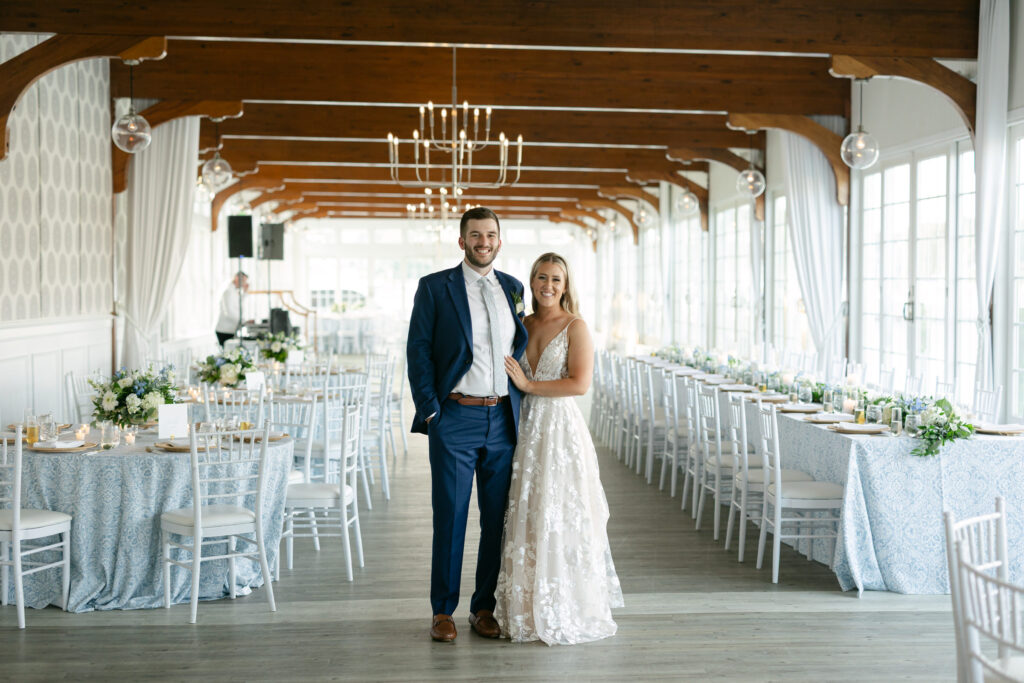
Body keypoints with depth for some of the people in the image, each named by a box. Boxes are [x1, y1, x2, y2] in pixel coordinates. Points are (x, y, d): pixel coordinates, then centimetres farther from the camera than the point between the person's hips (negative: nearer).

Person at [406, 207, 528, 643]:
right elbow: (418, 350, -3)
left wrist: (522, 407, 8)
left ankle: (484, 607, 20)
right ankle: (442, 611, 12)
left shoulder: (513, 289, 11)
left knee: (497, 518, 8)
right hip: (456, 418, -4)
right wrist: (429, 410, -9)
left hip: (503, 419, 4)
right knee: (450, 517, 1)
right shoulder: (435, 287, -1)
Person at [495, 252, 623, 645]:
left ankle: (566, 613, 8)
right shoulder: (522, 324, 12)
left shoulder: (575, 326, -5)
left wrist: (528, 385, -12)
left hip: (561, 429, -5)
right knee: (526, 520, 8)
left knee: (559, 519, -3)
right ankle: (528, 610, 17)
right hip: (526, 429, 6)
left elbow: (580, 383, -15)